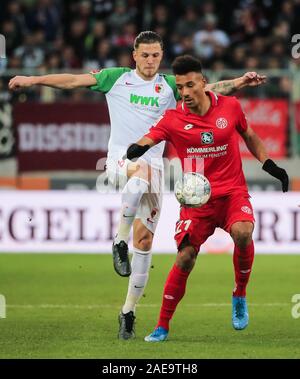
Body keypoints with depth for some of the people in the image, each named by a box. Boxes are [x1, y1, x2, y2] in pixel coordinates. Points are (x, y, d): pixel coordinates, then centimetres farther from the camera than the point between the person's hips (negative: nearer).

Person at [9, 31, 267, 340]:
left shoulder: (169, 86, 9)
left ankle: (128, 312, 8)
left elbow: (208, 89, -2)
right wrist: (34, 80, -3)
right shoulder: (117, 78, 6)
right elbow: (75, 80, 5)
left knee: (144, 239, -3)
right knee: (141, 170, -40)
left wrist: (238, 83, -19)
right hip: (119, 159, -2)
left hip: (153, 165, 2)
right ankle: (119, 242, -26)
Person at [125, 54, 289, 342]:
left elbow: (249, 137, 18)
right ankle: (162, 326, 3)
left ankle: (240, 296, -4)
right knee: (184, 259, -11)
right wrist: (136, 149, -42)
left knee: (242, 233, -30)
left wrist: (270, 165, 9)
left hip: (233, 192, 0)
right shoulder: (173, 118, -4)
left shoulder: (230, 106, 0)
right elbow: (148, 139, -19)